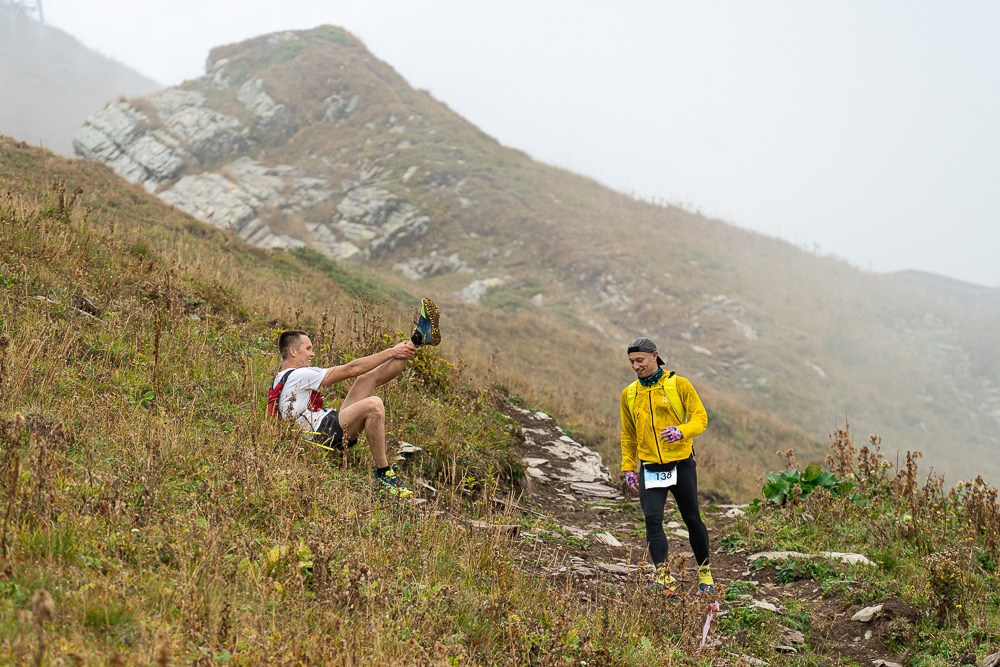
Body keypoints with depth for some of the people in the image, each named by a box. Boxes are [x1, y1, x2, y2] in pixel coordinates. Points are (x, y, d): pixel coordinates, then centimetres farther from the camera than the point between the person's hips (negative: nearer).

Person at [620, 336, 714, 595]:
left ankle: (705, 573, 22)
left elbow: (700, 418, -6)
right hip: (650, 468, 2)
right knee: (653, 520, -15)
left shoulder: (679, 385, -3)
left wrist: (681, 431, -25)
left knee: (692, 519, 6)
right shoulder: (629, 394, 8)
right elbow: (628, 436, 17)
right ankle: (663, 574, -22)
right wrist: (628, 468, 11)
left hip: (681, 464, -2)